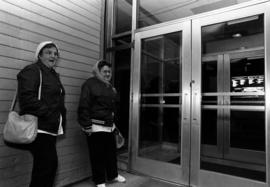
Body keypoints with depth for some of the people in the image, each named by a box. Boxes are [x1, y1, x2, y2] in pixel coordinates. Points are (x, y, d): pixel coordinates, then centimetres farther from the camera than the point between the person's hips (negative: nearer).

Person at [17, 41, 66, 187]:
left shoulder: (53, 75, 20)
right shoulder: (32, 71, -6)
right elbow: (27, 98, -20)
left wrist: (61, 120, 9)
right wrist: (49, 114, -19)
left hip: (50, 129, 9)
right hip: (39, 129, -9)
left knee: (50, 165, 15)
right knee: (46, 166, -4)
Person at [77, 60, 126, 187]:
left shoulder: (110, 87, 16)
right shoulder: (90, 84, -8)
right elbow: (84, 106, -14)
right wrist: (86, 125, -18)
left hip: (109, 126, 8)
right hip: (96, 127, -7)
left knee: (111, 152, 17)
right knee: (97, 154, 4)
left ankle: (113, 175, 36)